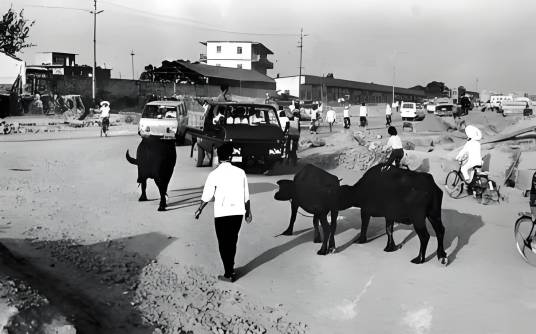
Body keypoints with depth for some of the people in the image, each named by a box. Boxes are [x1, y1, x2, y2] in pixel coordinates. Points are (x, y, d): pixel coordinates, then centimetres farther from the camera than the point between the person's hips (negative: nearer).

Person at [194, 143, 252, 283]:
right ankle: (230, 268, 31)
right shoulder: (240, 172, 0)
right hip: (238, 212, 4)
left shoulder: (214, 174, -9)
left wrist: (199, 210, 13)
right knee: (232, 241, 19)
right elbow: (246, 195, 6)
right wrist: (248, 211, 19)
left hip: (222, 214, -4)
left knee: (224, 243, 7)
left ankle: (228, 274, 10)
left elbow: (207, 196, -4)